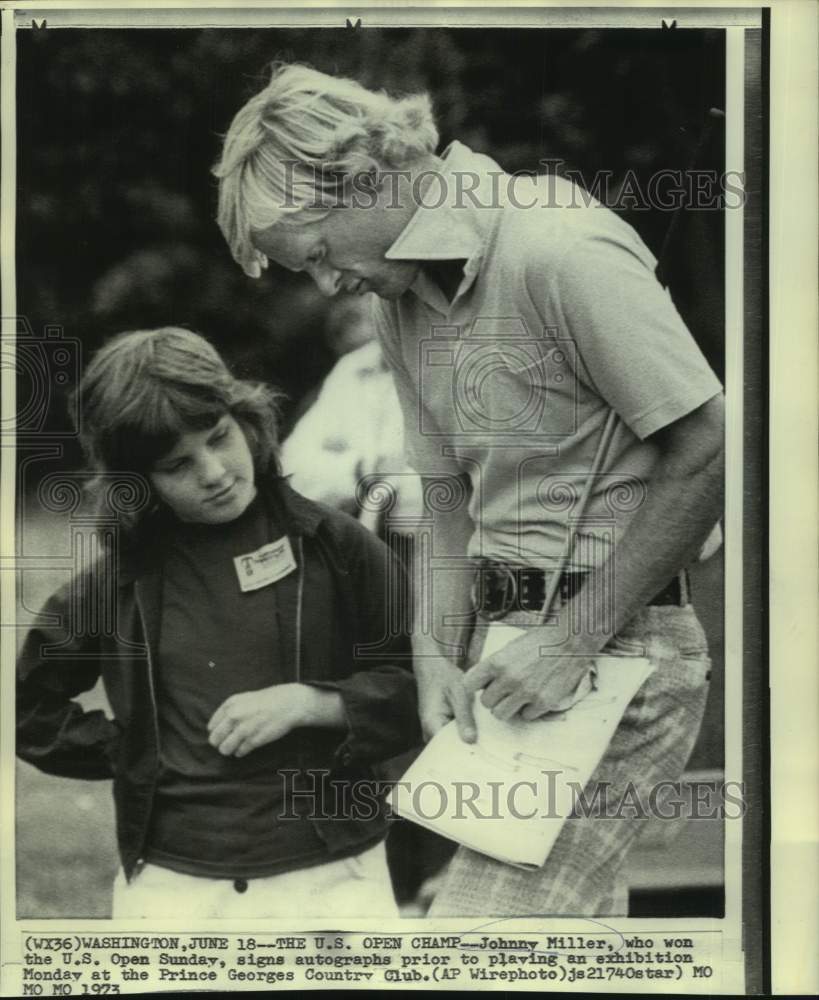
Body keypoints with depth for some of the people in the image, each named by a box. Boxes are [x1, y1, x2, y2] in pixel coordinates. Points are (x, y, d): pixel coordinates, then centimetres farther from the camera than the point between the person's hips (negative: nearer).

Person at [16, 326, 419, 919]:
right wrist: (127, 754, 9)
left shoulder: (335, 546, 3)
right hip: (172, 876, 2)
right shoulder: (121, 578, 8)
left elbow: (427, 685, 4)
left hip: (328, 868, -1)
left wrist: (312, 703, -10)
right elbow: (28, 702, 21)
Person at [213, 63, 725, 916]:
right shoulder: (400, 304, 12)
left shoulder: (561, 251, -17)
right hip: (509, 635, 8)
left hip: (618, 645, -8)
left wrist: (575, 638, -17)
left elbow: (709, 455, -18)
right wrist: (438, 655, -3)